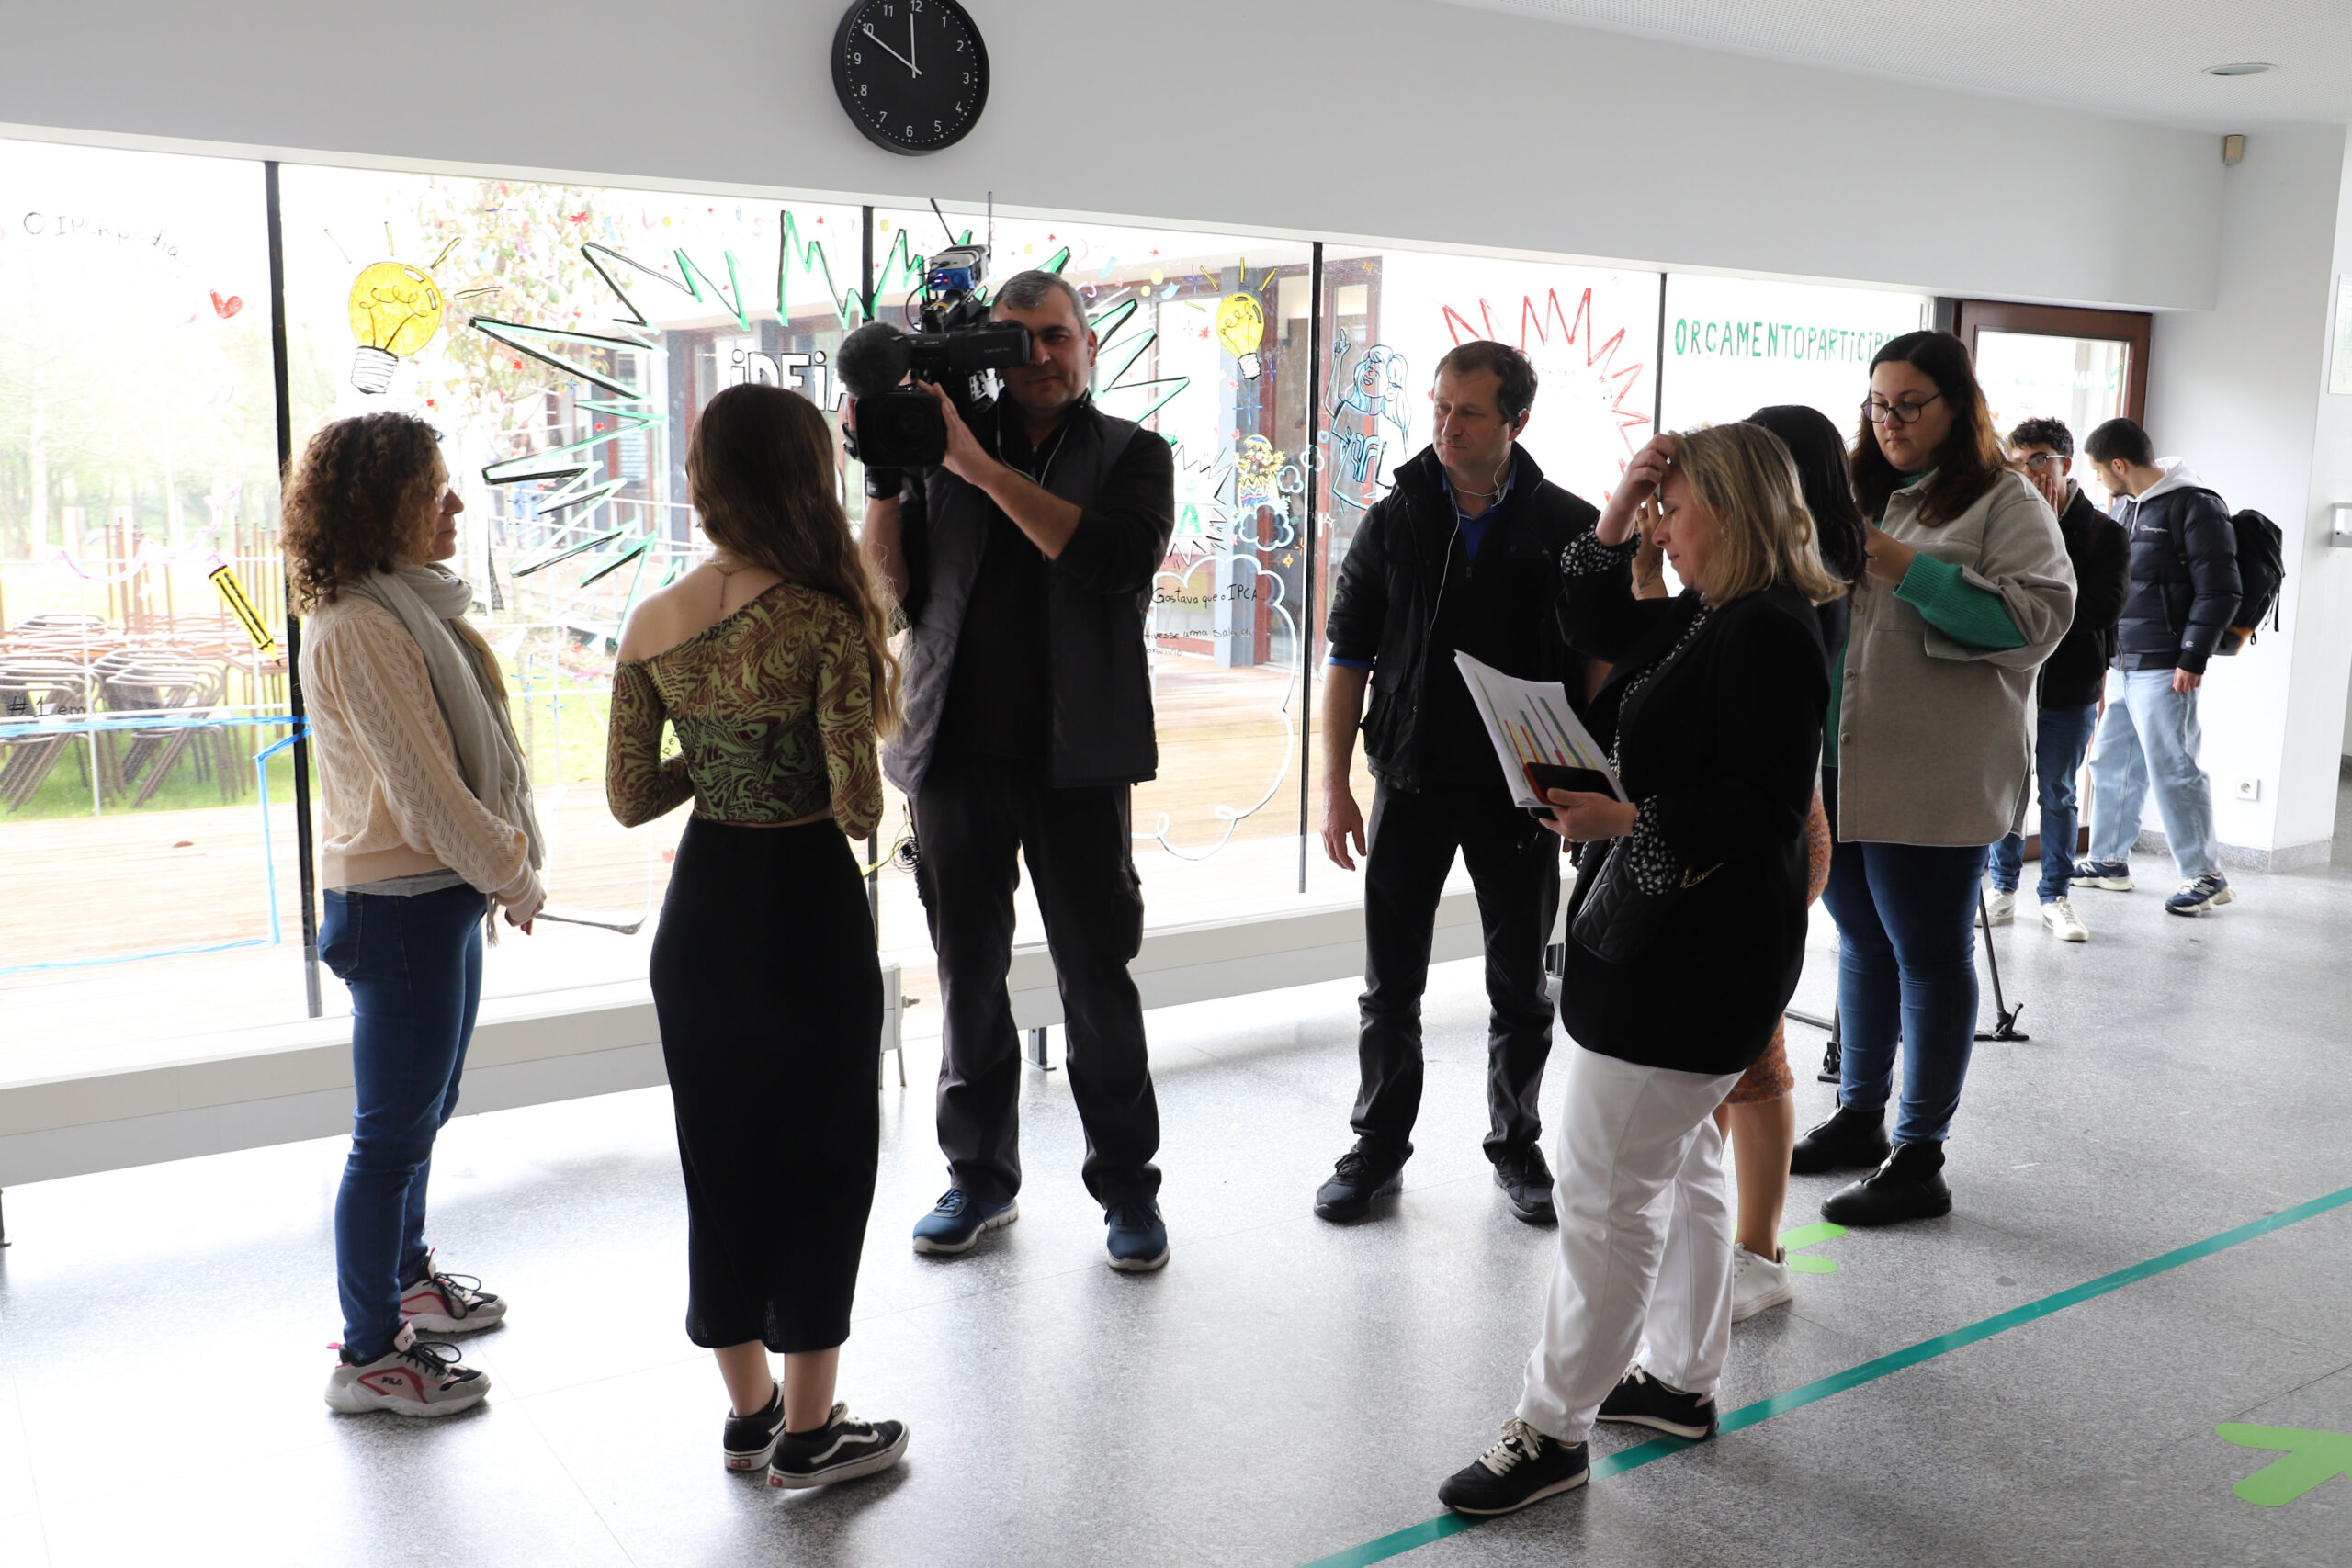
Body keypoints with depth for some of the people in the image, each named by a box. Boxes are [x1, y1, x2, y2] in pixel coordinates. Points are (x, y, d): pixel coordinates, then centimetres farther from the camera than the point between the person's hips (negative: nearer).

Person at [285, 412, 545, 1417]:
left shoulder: (408, 609, 9)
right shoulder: (358, 629, -21)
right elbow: (421, 785, -21)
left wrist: (500, 867, 10)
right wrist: (515, 877, -10)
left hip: (442, 894, 10)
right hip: (401, 908, -10)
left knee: (421, 1110, 23)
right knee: (393, 1132, 2)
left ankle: (407, 1279, 42)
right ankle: (369, 1355, 15)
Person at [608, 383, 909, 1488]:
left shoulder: (651, 626, -2)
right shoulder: (824, 619, -17)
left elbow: (628, 797, 1)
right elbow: (857, 807, -19)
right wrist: (837, 780, 1)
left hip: (700, 908, 5)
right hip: (807, 910, -5)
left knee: (719, 1152, 17)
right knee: (818, 1157, 9)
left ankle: (748, 1410, 31)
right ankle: (808, 1432, 21)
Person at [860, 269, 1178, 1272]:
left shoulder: (1131, 455, 5)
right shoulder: (945, 451, 10)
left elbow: (1118, 560, -17)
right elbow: (892, 594, 4)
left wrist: (982, 467, -17)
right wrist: (884, 478, -8)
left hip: (1075, 756, -2)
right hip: (956, 749, 2)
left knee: (1097, 976, 3)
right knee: (969, 974, 10)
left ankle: (1128, 1187, 17)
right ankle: (979, 1177, 25)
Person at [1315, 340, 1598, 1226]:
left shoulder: (1569, 529, -2)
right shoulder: (1394, 521, 2)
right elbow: (1347, 660, 3)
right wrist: (1336, 788, -3)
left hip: (1520, 789, -1)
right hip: (1411, 784, 1)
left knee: (1521, 985, 10)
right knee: (1390, 984, 7)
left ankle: (1516, 1145, 27)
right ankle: (1379, 1146, 21)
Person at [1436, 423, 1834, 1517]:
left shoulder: (1768, 634, -19)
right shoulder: (1706, 621, 11)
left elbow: (1765, 804, -25)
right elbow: (1598, 624, 22)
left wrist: (1628, 820, -30)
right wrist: (1618, 514, 10)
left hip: (1692, 958, -11)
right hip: (1670, 936, 11)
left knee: (1606, 1192, -3)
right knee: (1679, 1170, 21)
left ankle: (1553, 1429, 9)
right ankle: (1680, 1380, 37)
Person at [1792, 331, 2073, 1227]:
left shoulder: (2005, 502, -2)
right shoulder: (1857, 495, 16)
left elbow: (2037, 618, -14)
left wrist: (1907, 568, -19)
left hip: (1934, 777, -6)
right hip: (1836, 764, 6)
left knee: (1929, 956, 1)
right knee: (1862, 943, 16)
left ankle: (1919, 1160, 10)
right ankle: (1858, 1120, 30)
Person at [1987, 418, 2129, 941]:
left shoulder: (2102, 532, -2)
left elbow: (2102, 609, -12)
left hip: (2069, 689, -1)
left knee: (2057, 794, 8)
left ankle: (2056, 897, 19)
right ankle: (2004, 888, 22)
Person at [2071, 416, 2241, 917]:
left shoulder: (2194, 505, -11)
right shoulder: (2124, 506, 14)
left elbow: (2219, 590, -14)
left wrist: (2193, 658, -16)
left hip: (2164, 669, -9)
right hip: (2122, 664, 9)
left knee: (2172, 770, -6)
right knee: (2111, 763, 13)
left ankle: (2205, 875, 3)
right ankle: (2109, 861, 25)